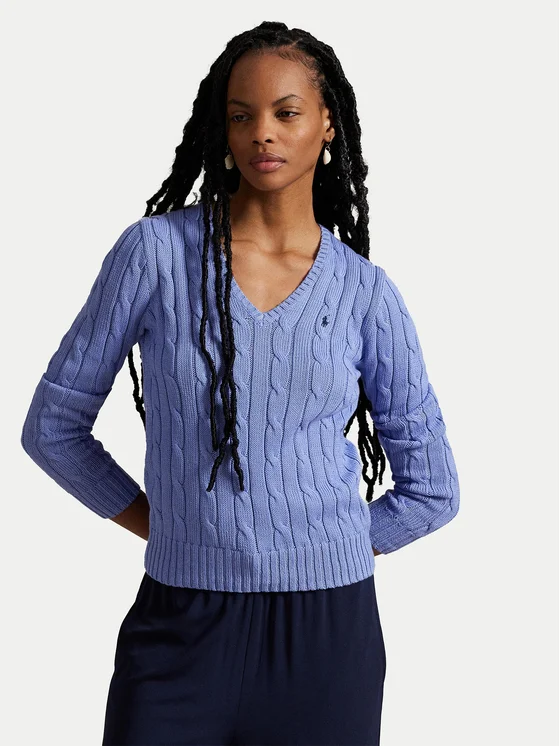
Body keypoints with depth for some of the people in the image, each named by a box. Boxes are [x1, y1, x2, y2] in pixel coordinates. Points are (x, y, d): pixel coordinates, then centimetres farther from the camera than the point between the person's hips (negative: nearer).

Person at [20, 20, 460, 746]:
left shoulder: (365, 292, 1)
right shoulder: (157, 250, -2)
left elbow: (432, 489, 10)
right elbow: (53, 425, 5)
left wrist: (320, 554, 4)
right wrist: (164, 524, 3)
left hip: (327, 632, 1)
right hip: (182, 626, -1)